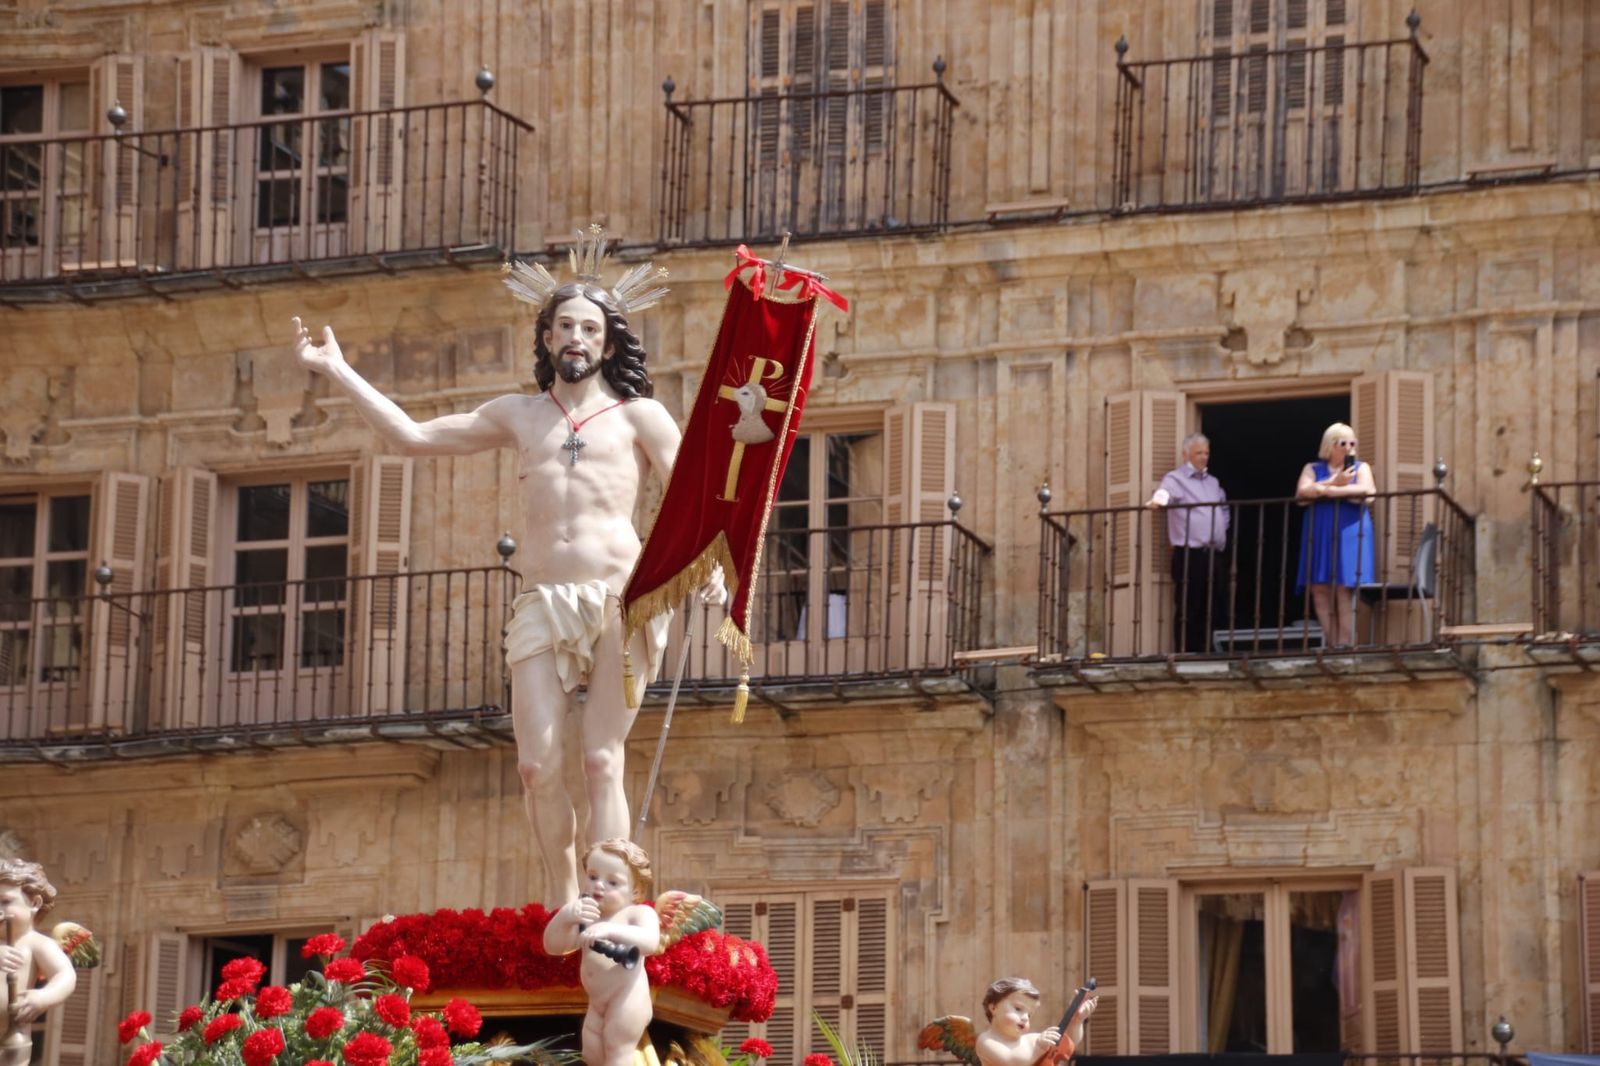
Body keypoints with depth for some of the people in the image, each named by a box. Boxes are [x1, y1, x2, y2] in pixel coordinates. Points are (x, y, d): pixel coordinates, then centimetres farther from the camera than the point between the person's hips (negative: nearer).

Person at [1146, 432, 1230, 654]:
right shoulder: (1175, 479, -1)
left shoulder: (1213, 482, 20)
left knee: (1213, 611, 6)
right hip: (1189, 555, -6)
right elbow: (1164, 493, -24)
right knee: (1187, 611, -6)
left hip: (1215, 554, 6)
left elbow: (1224, 508, 35)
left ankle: (1204, 654, 14)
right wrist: (1157, 501, -47)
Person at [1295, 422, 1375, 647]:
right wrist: (1334, 483, -9)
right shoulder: (1313, 469, 15)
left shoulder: (1360, 468, 12)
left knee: (1344, 592, -10)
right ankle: (1332, 645, -4)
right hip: (1319, 536, 2)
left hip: (1349, 535, -2)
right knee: (1320, 590, -6)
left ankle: (1344, 645, -10)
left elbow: (1366, 493, -8)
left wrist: (1327, 490, -9)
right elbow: (1302, 493, -4)